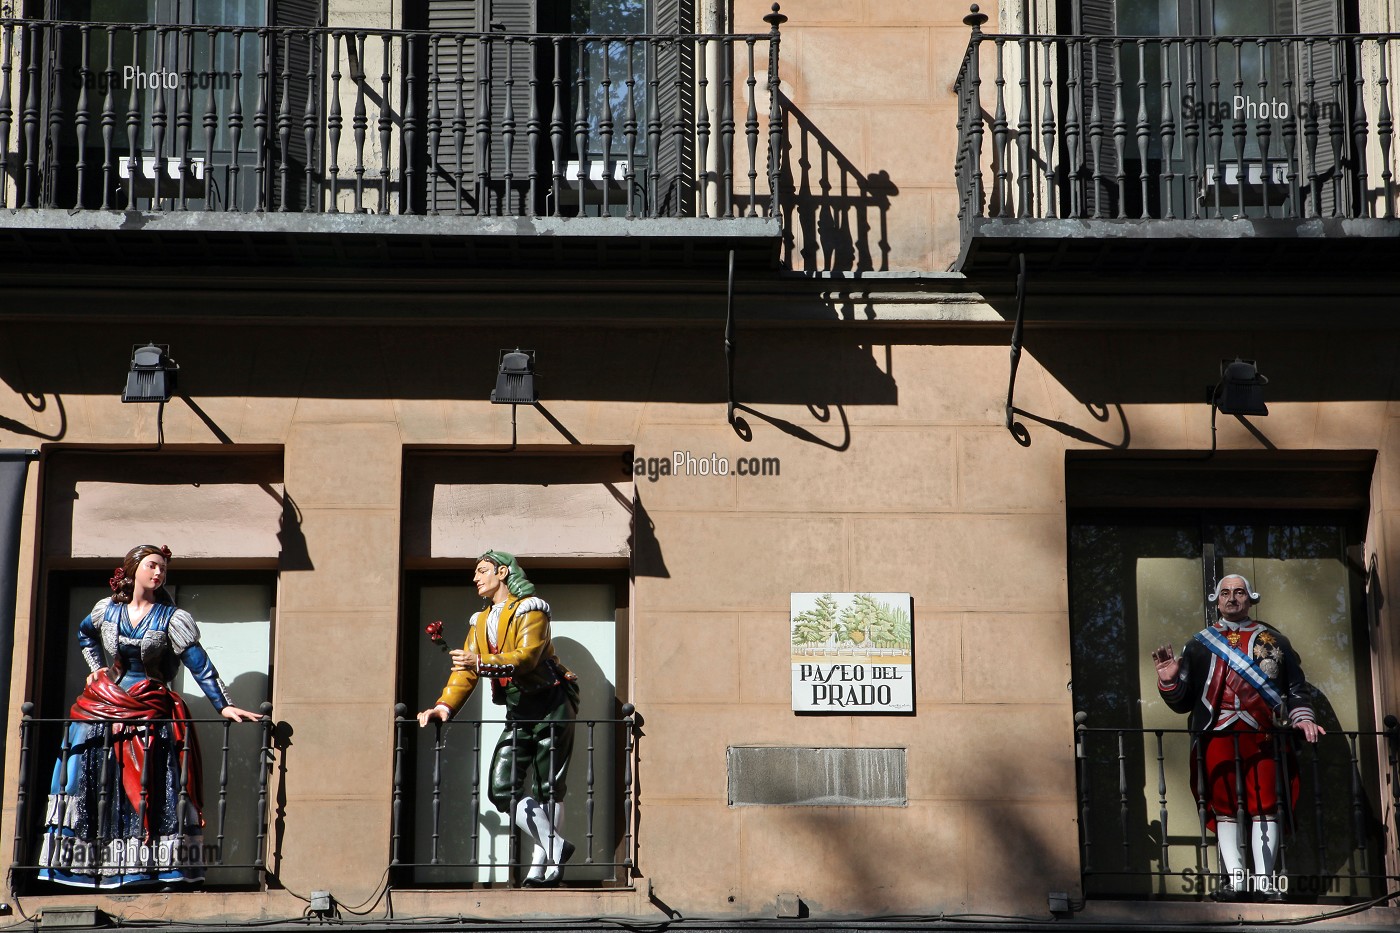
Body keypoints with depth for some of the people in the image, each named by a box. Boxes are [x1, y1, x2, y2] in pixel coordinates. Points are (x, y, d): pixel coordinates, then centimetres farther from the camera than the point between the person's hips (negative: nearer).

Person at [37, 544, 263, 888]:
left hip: (151, 712, -3)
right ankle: (83, 868, 2)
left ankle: (156, 869, -12)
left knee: (151, 792, -10)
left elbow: (199, 665, -8)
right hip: (103, 707, 3)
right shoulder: (107, 609, 7)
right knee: (82, 781, -4)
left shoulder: (171, 618, -4)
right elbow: (84, 633, 31)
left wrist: (224, 706, -15)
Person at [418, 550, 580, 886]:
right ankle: (554, 846, 4)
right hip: (517, 715, 7)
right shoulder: (481, 622, 16)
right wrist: (445, 705, -8)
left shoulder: (530, 609, -7)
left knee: (546, 789, -3)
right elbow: (465, 669, 8)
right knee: (502, 789, -4)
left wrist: (482, 664, -35)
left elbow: (526, 656, -22)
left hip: (550, 707, -7)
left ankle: (541, 863, 4)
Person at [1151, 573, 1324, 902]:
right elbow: (1182, 702, 13)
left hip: (1265, 738, 0)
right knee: (1226, 806, -4)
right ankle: (1234, 878, -4)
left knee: (1266, 806, -5)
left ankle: (1264, 880, -3)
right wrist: (1169, 680, -6)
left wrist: (1302, 716, 0)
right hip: (1218, 738, 0)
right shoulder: (1199, 644, 16)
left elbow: (1297, 686, 16)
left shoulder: (1273, 640, 17)